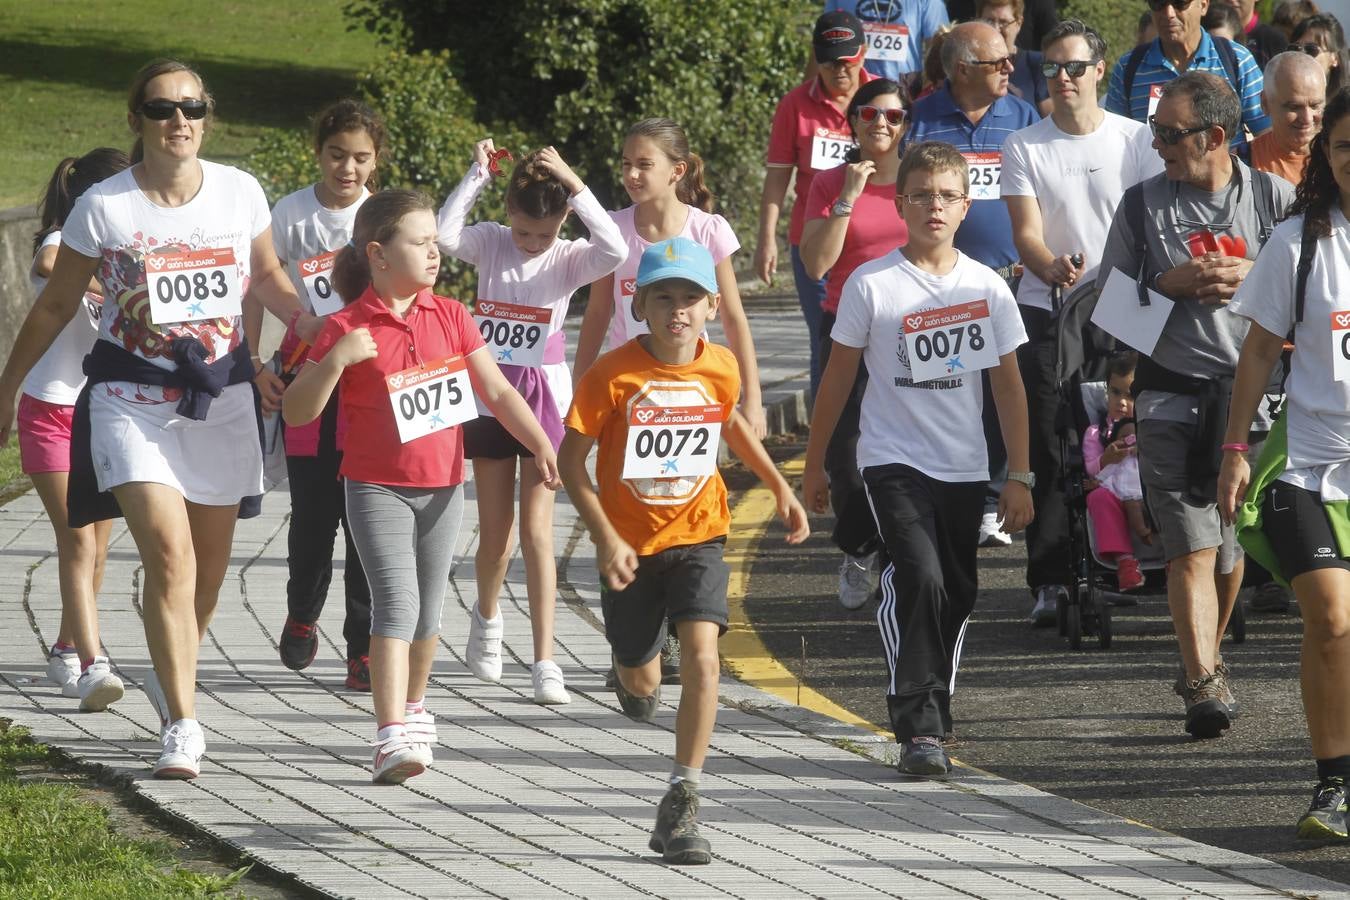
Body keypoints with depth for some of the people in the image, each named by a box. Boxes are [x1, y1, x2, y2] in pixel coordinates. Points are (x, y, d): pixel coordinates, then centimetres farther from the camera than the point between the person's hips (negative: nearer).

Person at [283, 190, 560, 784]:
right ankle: (392, 740, -24)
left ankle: (413, 709, 39)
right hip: (377, 489, -5)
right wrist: (334, 361, -26)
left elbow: (497, 391, 4)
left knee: (427, 613, 16)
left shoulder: (449, 317, 3)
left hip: (442, 485, 5)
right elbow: (296, 413, -11)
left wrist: (542, 445, -8)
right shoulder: (348, 328, -10)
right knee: (396, 602, -18)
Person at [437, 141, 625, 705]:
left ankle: (545, 660, -6)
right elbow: (443, 235, -20)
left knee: (537, 531, -7)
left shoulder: (569, 260, -5)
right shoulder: (490, 243, 0)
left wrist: (574, 184, -26)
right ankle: (487, 617, 41)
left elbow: (615, 250, -27)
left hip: (544, 397, -2)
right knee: (495, 530, 11)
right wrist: (476, 176, -22)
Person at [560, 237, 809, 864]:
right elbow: (571, 458, -12)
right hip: (631, 545, -1)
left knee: (701, 657, -21)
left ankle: (681, 805, -17)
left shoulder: (720, 369, -5)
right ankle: (630, 671, 56)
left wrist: (779, 487, 17)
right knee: (642, 682, 14)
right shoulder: (613, 375, -16)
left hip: (697, 535, 1)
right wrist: (605, 538, -20)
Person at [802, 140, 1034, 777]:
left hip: (964, 467, 4)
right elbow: (838, 378, 2)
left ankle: (931, 719, 26)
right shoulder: (872, 285, -6)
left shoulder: (987, 287, 2)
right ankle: (918, 729, -20)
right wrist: (813, 466, 7)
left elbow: (1008, 385, 9)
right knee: (919, 579, -21)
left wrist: (1019, 476, 6)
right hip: (893, 460, -4)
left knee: (956, 596, 9)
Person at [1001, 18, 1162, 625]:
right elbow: (1026, 229, -6)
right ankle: (1049, 582, -4)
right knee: (1048, 452, -5)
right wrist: (1052, 268, -28)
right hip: (1044, 311, 0)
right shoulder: (1024, 147, 4)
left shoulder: (1136, 140, 6)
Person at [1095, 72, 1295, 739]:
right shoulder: (1143, 205, 5)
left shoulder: (1273, 197, 4)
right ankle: (1204, 684, -15)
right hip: (1172, 391, -1)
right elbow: (1109, 298, 9)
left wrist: (1253, 276, -10)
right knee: (1191, 546, -11)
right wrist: (1171, 284, -8)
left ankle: (1207, 659, 33)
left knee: (1233, 542, 12)